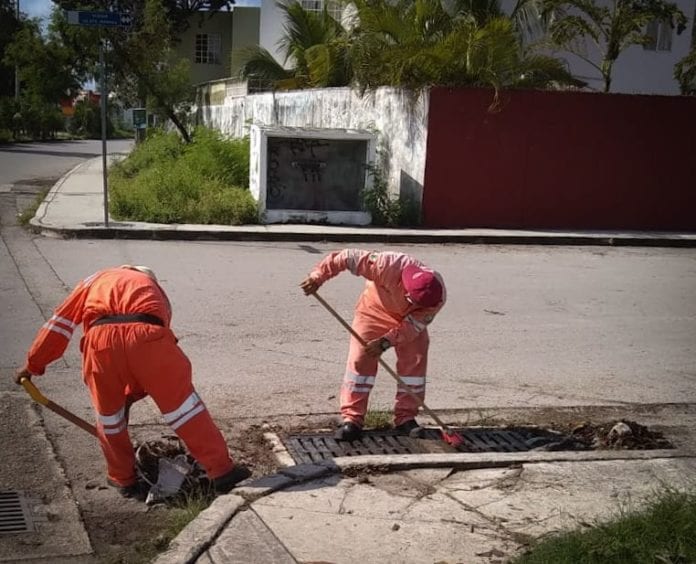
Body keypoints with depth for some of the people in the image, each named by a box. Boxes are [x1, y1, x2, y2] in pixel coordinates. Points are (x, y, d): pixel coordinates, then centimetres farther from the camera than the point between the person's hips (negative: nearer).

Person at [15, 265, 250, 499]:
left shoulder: (97, 280, 38)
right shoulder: (156, 292, 39)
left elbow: (59, 324, 32)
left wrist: (33, 365, 39)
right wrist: (131, 395, 42)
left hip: (101, 340, 0)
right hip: (147, 337, 0)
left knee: (108, 414, 20)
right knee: (181, 402, 9)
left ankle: (123, 479, 33)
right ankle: (222, 472, 10)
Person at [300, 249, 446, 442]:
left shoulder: (436, 297, -32)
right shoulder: (388, 266, -42)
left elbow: (414, 325, -24)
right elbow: (349, 257, -35)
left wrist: (386, 341, -35)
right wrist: (318, 275, -37)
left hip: (408, 320, 2)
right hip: (375, 310, -2)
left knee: (415, 362, -8)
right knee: (359, 359, -11)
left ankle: (406, 418, 6)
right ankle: (351, 419, -7)